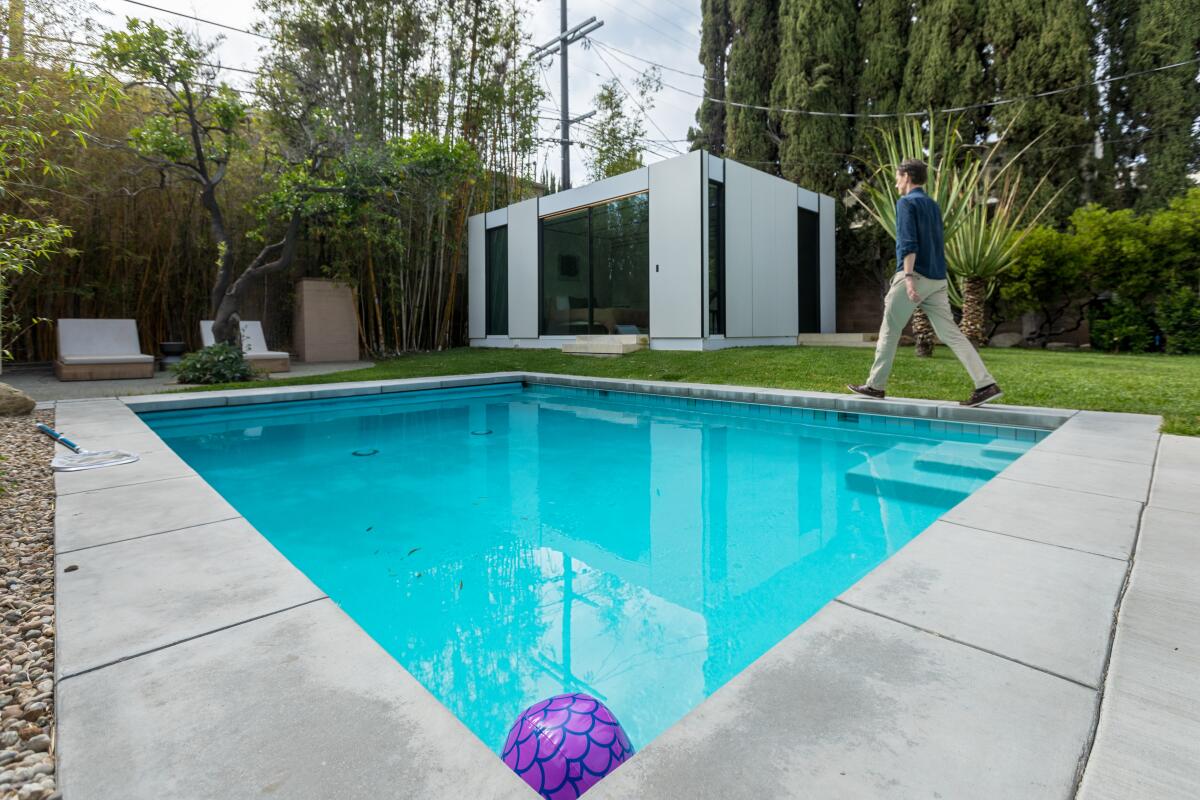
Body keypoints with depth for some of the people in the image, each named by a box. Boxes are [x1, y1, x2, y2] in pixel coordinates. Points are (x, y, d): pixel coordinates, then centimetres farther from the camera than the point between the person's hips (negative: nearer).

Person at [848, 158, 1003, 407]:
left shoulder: (906, 203, -3)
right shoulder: (933, 205, 22)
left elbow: (909, 243, -16)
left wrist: (908, 277, -24)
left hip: (915, 276, -7)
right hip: (937, 279, 8)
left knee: (889, 331, 3)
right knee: (950, 333, 3)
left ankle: (875, 385, 10)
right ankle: (986, 384, -3)